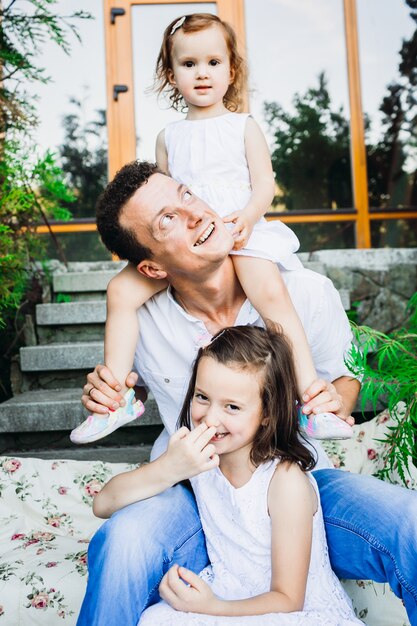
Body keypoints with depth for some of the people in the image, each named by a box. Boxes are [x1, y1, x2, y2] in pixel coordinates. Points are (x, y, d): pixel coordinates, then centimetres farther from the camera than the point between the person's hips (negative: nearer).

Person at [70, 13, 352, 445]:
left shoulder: (243, 126, 10)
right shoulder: (168, 136, 18)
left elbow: (265, 183, 1)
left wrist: (247, 216, -20)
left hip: (240, 232, -3)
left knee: (272, 294, -31)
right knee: (120, 290, -12)